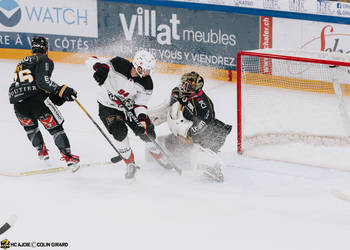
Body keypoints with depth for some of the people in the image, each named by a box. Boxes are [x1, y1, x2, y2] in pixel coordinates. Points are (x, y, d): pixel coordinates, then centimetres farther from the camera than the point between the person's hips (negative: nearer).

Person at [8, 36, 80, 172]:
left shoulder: (21, 63, 30)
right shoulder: (44, 60, 7)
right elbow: (42, 81, -12)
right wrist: (61, 90, -10)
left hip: (17, 104, 6)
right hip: (36, 99, -6)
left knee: (30, 126, 33)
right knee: (55, 127, 3)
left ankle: (41, 151, 39)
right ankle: (68, 157, -6)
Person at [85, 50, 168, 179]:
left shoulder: (146, 83, -16)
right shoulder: (118, 65, -28)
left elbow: (140, 104, -9)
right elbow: (92, 61, -24)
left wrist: (142, 117, -28)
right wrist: (101, 68, -47)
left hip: (130, 107, 4)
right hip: (108, 107, -4)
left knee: (147, 132, -1)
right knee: (120, 132, -25)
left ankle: (159, 156, 30)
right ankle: (130, 164, -4)